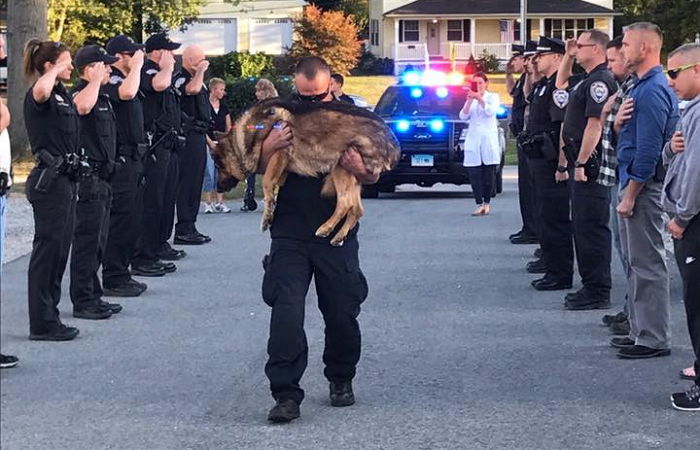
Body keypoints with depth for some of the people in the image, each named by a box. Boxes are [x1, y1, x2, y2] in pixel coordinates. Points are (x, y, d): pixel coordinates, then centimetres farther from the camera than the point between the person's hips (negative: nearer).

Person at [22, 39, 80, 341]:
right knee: (47, 250, -6)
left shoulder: (63, 95, 15)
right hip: (49, 181, -10)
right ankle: (42, 324, -1)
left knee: (59, 251, 13)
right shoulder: (38, 96, -13)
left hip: (66, 180, 10)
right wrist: (56, 70, -23)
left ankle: (49, 318, 20)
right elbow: (41, 90, -39)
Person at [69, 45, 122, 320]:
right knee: (87, 240, -5)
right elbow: (83, 106, -39)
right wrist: (95, 80, -25)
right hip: (88, 176, -10)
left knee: (98, 241, 14)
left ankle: (93, 297, 22)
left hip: (102, 176, 10)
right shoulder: (79, 92, -14)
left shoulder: (103, 95, 16)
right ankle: (82, 302, 0)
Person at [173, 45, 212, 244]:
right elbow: (192, 89, -34)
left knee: (195, 182, 12)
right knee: (187, 181, -9)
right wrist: (200, 71, -17)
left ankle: (190, 228, 17)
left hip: (199, 136, 10)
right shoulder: (180, 78, -11)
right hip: (189, 136, -10)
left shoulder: (197, 78, 20)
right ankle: (183, 230, -8)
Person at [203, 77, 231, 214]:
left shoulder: (224, 107, 12)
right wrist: (210, 142, -11)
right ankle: (208, 203, -3)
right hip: (207, 143, -5)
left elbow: (228, 127, 15)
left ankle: (219, 202, 7)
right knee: (209, 173, -8)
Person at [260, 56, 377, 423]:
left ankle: (341, 380, 29)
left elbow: (374, 176, 1)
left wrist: (360, 169, -23)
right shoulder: (281, 117, 1)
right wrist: (269, 146, -20)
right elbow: (259, 169, 2)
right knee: (286, 313, -10)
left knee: (342, 313, 6)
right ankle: (286, 393, -7)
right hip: (290, 233, 0)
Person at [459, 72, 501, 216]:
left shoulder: (493, 97, 7)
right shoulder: (470, 100, 16)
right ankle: (479, 204, -7)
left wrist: (480, 99, -23)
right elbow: (463, 116, 2)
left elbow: (491, 111, -11)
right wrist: (469, 101, -11)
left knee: (489, 174, -2)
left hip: (489, 140, -2)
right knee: (474, 174, -7)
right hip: (473, 141, 2)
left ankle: (487, 203, 8)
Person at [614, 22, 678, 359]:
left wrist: (630, 195, -19)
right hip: (633, 183, 10)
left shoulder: (652, 91, -18)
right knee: (636, 262, 15)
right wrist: (619, 122, -3)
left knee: (647, 263, -5)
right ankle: (640, 331, 23)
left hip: (643, 187, -10)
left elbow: (648, 151, -22)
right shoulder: (642, 86, 15)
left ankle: (654, 340, 0)